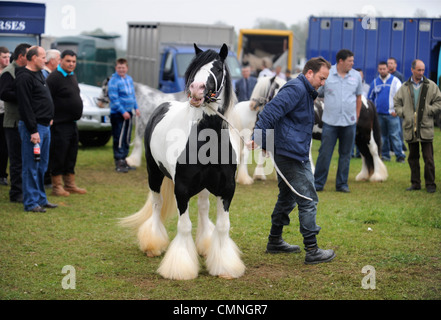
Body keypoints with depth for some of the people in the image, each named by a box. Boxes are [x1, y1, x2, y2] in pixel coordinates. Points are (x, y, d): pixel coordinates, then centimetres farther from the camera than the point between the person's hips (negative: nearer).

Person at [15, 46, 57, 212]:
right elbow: (25, 106, -19)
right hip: (33, 127, -10)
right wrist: (33, 130, -21)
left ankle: (41, 199, 23)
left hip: (44, 126, 10)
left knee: (42, 166, 15)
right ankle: (31, 203, -1)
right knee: (31, 166, -5)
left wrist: (49, 117, 16)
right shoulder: (24, 78, -14)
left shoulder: (39, 75, 17)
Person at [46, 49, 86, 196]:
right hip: (59, 125, -9)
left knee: (71, 156, 14)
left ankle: (70, 184, 23)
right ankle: (57, 186, 4)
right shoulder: (54, 77, -14)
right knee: (58, 156, -3)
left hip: (72, 123, 9)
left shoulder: (72, 76, 15)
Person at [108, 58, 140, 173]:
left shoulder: (129, 79, 11)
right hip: (118, 114, -8)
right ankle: (119, 163, -5)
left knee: (126, 138, 13)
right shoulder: (113, 81, -12)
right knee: (119, 138, -7)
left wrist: (136, 108, 12)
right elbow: (114, 98, -16)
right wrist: (123, 112, -20)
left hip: (128, 113, 8)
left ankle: (123, 160, 23)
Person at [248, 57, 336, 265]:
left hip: (286, 154, 11)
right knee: (308, 201, -7)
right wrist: (258, 139, -31)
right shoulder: (296, 89, -13)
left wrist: (267, 143, 18)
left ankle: (275, 241, 31)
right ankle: (312, 251, -4)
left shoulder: (305, 91, 20)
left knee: (287, 198, 20)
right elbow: (271, 111, -24)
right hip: (292, 154, -11)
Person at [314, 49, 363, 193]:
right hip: (330, 121, -3)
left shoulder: (356, 76, 6)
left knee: (345, 154, 8)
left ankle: (342, 184, 16)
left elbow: (358, 96, 16)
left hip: (349, 122, 3)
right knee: (324, 153, -2)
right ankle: (318, 183, 6)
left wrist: (356, 116, 13)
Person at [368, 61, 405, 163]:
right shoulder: (375, 82, 10)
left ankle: (400, 155, -8)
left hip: (392, 114, -4)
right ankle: (385, 155, 16)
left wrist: (396, 110, -10)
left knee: (395, 135, -9)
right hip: (379, 114, 4)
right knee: (382, 136, 8)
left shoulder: (395, 81, -1)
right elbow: (370, 98, 19)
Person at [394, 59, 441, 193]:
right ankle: (415, 183, 18)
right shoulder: (404, 87, 9)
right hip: (410, 127, 3)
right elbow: (396, 102, 16)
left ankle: (430, 184, 5)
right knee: (413, 157, 9)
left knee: (428, 158, -3)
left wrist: (429, 111, -8)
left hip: (426, 127, -3)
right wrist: (402, 113, 1)